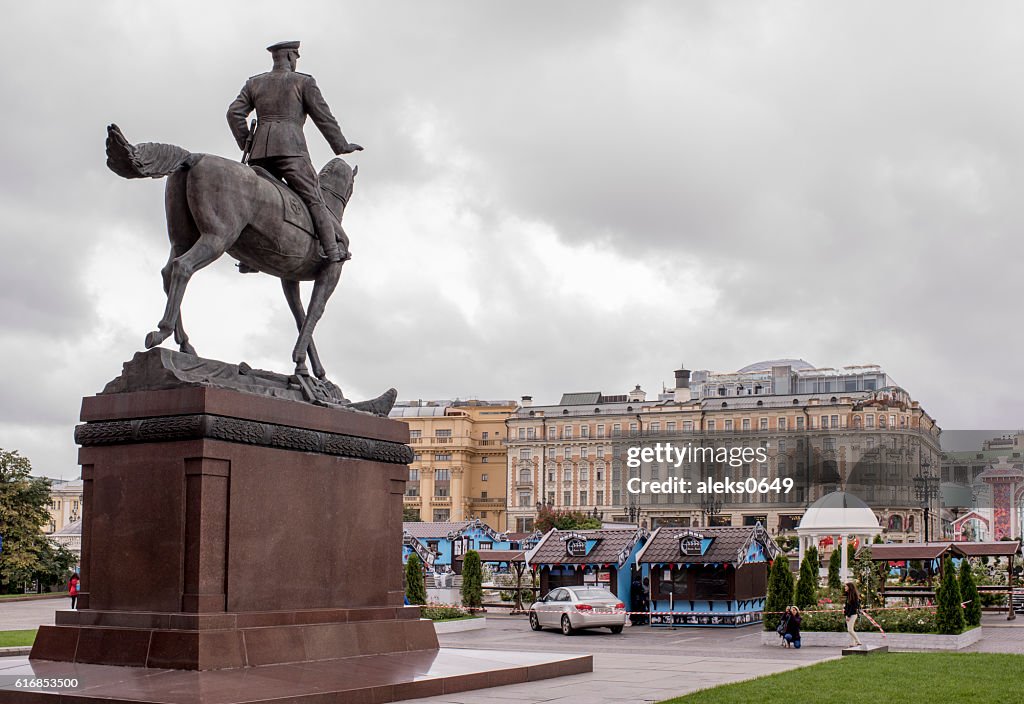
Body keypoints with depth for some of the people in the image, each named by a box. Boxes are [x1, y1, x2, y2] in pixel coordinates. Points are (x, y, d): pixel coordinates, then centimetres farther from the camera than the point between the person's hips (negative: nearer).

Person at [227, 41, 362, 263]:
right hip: (291, 150, -4)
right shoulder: (304, 82, 9)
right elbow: (323, 117, 8)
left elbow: (234, 113, 11)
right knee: (314, 199, -8)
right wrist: (342, 146, 16)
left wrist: (246, 144, 15)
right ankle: (334, 247, -22)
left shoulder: (254, 83, 20)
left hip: (259, 153, 5)